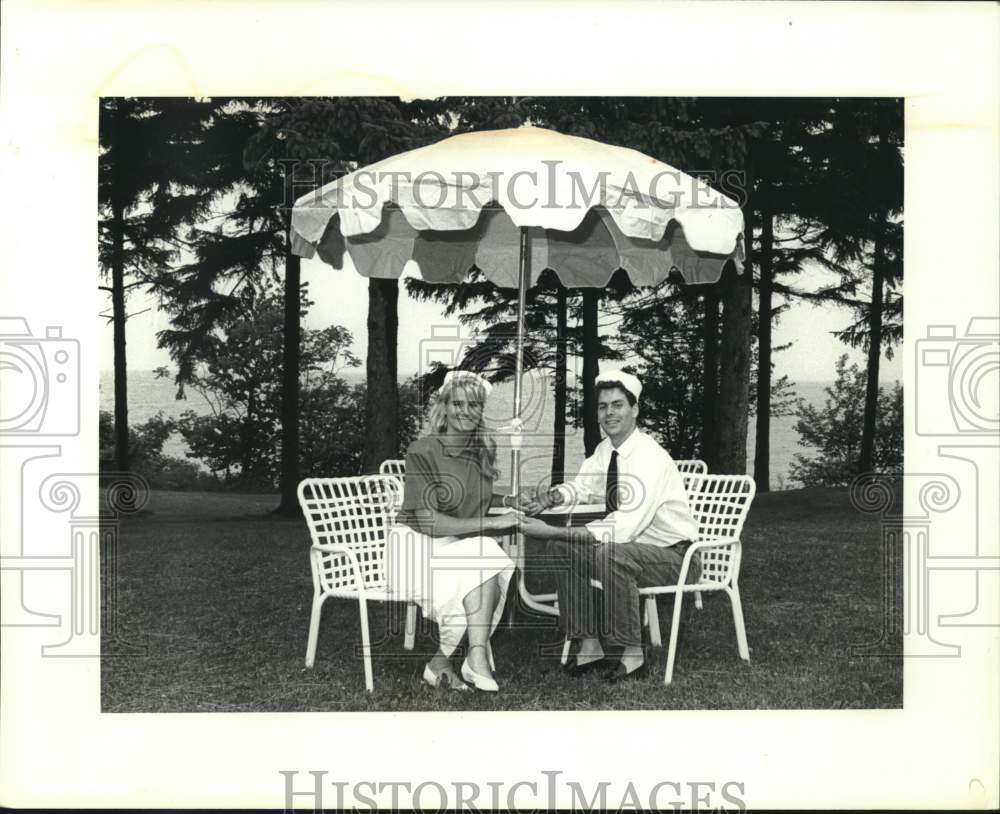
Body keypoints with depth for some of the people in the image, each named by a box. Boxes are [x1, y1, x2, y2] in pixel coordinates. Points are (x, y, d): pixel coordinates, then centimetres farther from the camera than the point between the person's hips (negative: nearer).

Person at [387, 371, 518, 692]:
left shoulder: (484, 450, 7)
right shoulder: (423, 451, -14)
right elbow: (429, 522, -20)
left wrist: (509, 501, 4)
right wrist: (493, 523, -22)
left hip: (463, 546, 6)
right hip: (417, 547, -6)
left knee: (491, 570, -27)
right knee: (484, 562, -30)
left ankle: (442, 660, -21)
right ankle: (477, 659, -25)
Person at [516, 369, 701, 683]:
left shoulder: (650, 458, -27)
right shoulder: (605, 450, 0)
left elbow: (623, 528, -35)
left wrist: (551, 531, -36)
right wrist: (546, 497, -17)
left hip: (675, 557, -8)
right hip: (634, 545, 8)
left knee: (609, 554, -35)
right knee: (562, 548, -7)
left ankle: (633, 653, -19)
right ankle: (589, 646, -3)